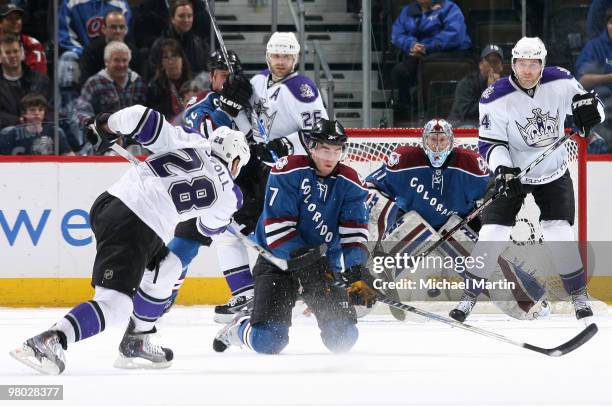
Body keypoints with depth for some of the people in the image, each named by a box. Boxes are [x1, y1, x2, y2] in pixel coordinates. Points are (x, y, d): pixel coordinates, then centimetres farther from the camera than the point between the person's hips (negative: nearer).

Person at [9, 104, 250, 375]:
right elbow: (210, 228, 30)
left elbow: (139, 117, 4)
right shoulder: (227, 195, 8)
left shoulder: (188, 141, 13)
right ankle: (50, 341, -31)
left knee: (166, 268, 27)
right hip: (138, 230, -7)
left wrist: (106, 126, 22)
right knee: (114, 304, -12)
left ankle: (136, 343, 29)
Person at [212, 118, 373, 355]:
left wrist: (358, 274, -24)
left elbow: (354, 233, -8)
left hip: (325, 262, 4)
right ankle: (238, 329, 20)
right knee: (268, 341, -16)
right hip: (278, 257, -4)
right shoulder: (289, 172, -16)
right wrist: (301, 259, -28)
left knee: (344, 336, -8)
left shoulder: (349, 183, -3)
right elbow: (277, 225, -20)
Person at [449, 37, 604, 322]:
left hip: (554, 173, 1)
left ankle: (579, 295, 7)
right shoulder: (495, 98, -19)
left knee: (558, 231, -9)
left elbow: (590, 104, -3)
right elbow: (490, 142, -16)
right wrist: (501, 168, -33)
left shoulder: (560, 82, -13)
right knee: (493, 231, -9)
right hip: (512, 171, -1)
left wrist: (588, 106, -27)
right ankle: (469, 295, 3)